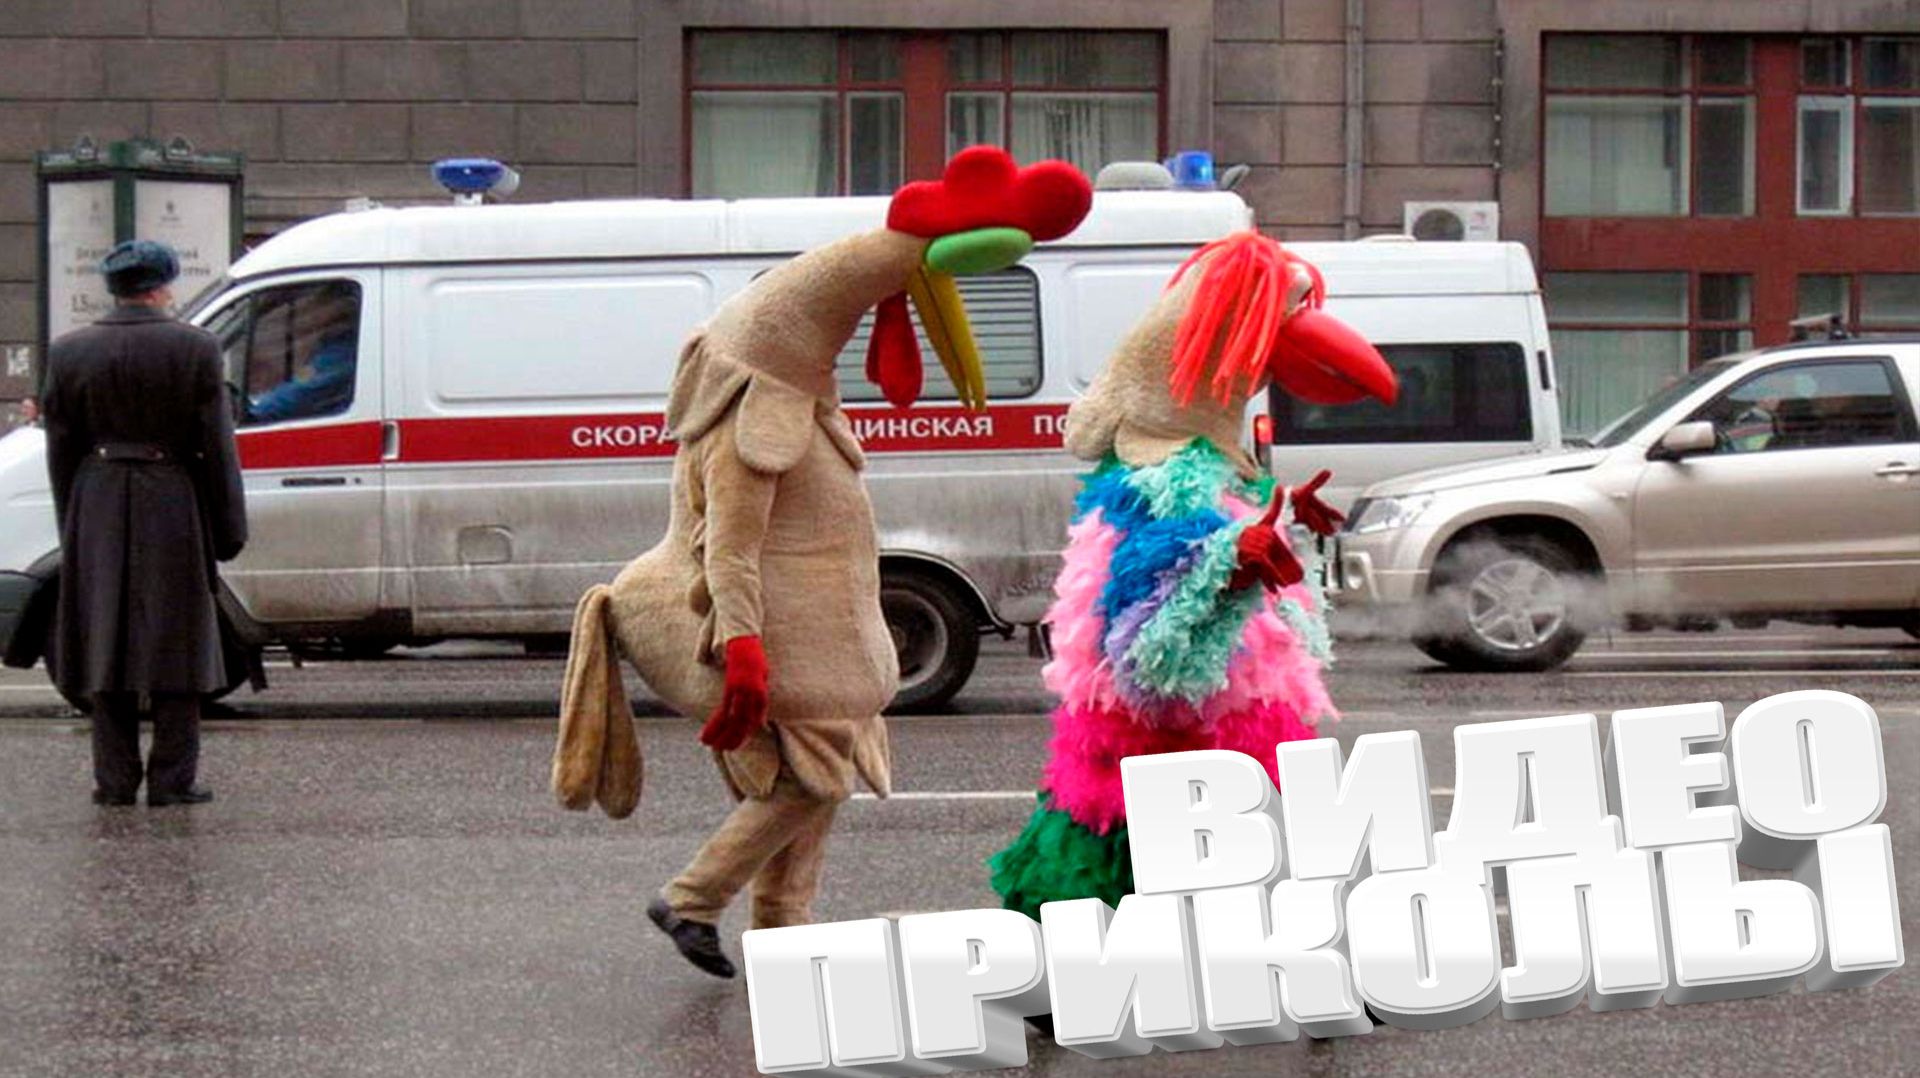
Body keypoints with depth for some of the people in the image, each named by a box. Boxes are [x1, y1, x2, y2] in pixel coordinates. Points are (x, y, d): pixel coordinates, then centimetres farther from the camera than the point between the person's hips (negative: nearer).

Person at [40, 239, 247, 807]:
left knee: (107, 644, 8)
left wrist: (71, 527, 13)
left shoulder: (69, 353, 2)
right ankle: (172, 780, 4)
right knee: (175, 643, 4)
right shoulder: (194, 349, -6)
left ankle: (115, 780, 8)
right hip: (174, 508, -2)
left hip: (98, 510, 3)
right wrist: (228, 528, 1)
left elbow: (61, 447, 5)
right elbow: (215, 445, -5)